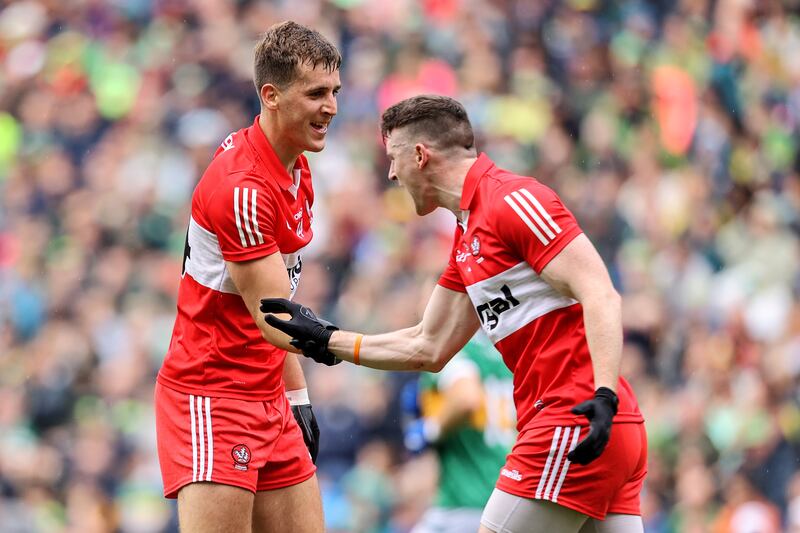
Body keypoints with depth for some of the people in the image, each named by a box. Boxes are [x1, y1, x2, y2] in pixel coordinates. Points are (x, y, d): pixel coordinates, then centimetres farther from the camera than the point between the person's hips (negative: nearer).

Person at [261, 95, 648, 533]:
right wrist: (326, 341, 24)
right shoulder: (467, 234, 21)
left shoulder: (513, 200, -10)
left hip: (577, 425, -9)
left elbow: (601, 296, -18)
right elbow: (428, 349, 26)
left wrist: (604, 395, -28)